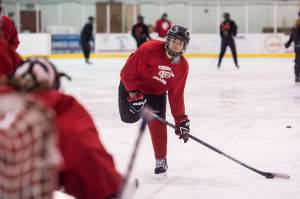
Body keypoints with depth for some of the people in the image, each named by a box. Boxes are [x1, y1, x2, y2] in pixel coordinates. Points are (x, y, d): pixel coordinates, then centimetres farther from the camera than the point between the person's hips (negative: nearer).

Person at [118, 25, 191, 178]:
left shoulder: (183, 66, -16)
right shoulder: (149, 49, -31)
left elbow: (176, 95, -10)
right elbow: (128, 72, -26)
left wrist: (181, 119, -14)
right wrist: (135, 95, -30)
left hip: (156, 92, 2)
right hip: (132, 85, -2)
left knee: (157, 123, -13)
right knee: (129, 118, -8)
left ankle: (161, 161, 1)